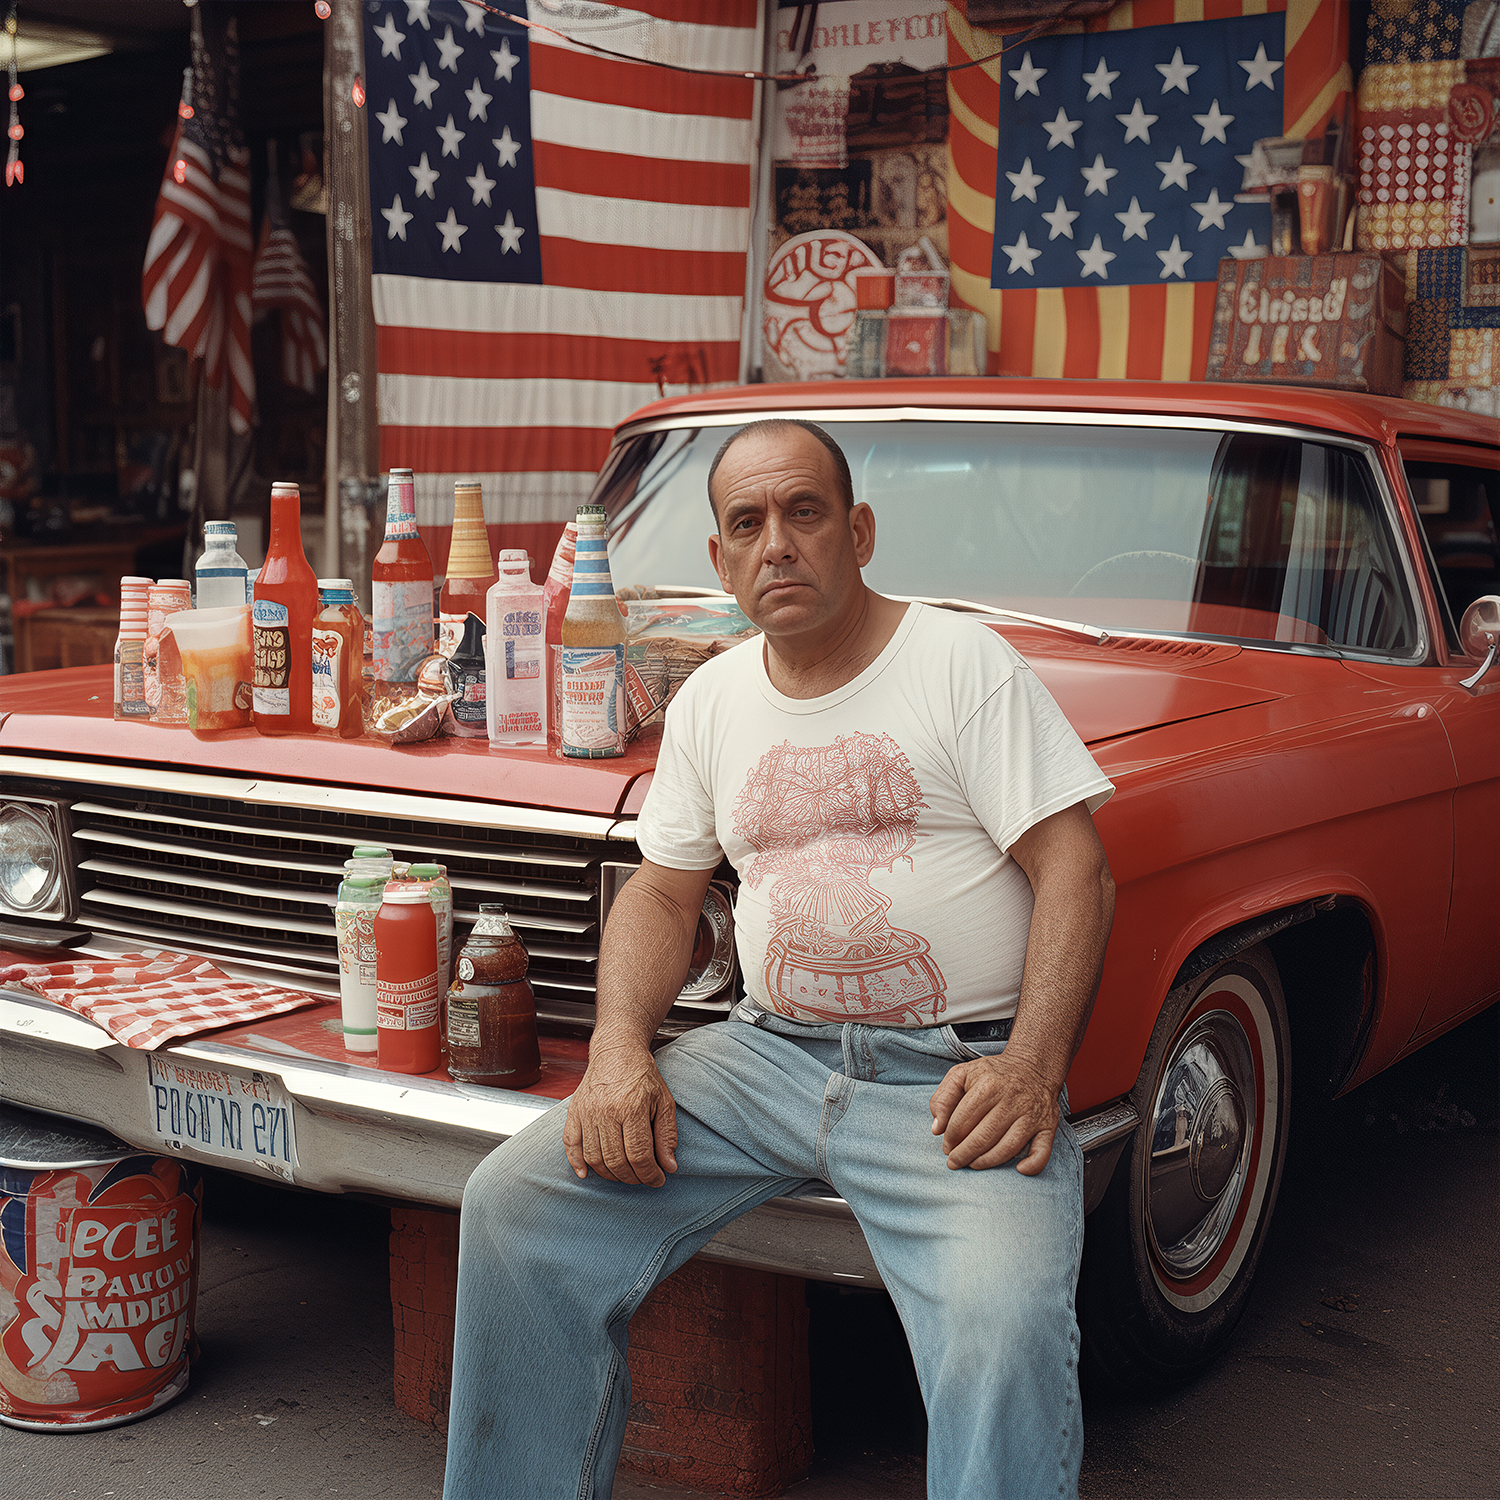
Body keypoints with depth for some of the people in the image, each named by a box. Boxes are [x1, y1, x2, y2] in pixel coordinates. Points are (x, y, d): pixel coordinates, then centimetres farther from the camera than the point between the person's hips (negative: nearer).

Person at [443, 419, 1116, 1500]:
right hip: (767, 1055, 5)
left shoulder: (966, 663, -1)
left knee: (1005, 1333, -31)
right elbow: (663, 893, 16)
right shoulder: (710, 702, 15)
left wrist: (1033, 1070, -20)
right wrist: (620, 1049, -4)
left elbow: (1076, 870, -6)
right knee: (514, 1206, -11)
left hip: (958, 1076, -4)